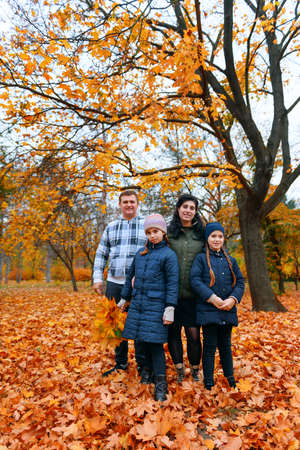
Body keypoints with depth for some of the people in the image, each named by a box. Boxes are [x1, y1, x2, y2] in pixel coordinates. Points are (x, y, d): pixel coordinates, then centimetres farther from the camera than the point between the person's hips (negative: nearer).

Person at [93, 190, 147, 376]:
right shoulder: (111, 227, 13)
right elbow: (101, 254, 14)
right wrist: (98, 278, 6)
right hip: (114, 283, 4)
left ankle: (142, 365, 22)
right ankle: (121, 363, 30)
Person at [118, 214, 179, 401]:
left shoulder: (169, 255, -5)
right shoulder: (141, 253, 12)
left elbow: (172, 283, -8)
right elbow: (131, 276, 19)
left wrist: (170, 308, -13)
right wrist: (124, 299, 22)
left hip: (156, 305, -5)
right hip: (138, 303, 5)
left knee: (154, 342, -5)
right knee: (144, 340, 12)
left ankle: (161, 384, 7)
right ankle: (148, 370, 32)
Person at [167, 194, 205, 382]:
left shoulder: (201, 233, 7)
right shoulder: (168, 232, 3)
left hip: (193, 294, 0)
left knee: (194, 334, 2)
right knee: (173, 332, 9)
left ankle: (195, 369, 28)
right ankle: (179, 368, 31)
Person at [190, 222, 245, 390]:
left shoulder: (231, 260, 12)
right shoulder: (201, 258, 0)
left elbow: (240, 282, 8)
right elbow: (195, 280, -10)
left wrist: (233, 299, -9)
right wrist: (212, 298, -18)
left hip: (228, 310, 4)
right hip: (208, 310, -3)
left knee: (225, 345, 16)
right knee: (210, 345, 3)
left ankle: (230, 378, 33)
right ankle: (208, 381, 19)